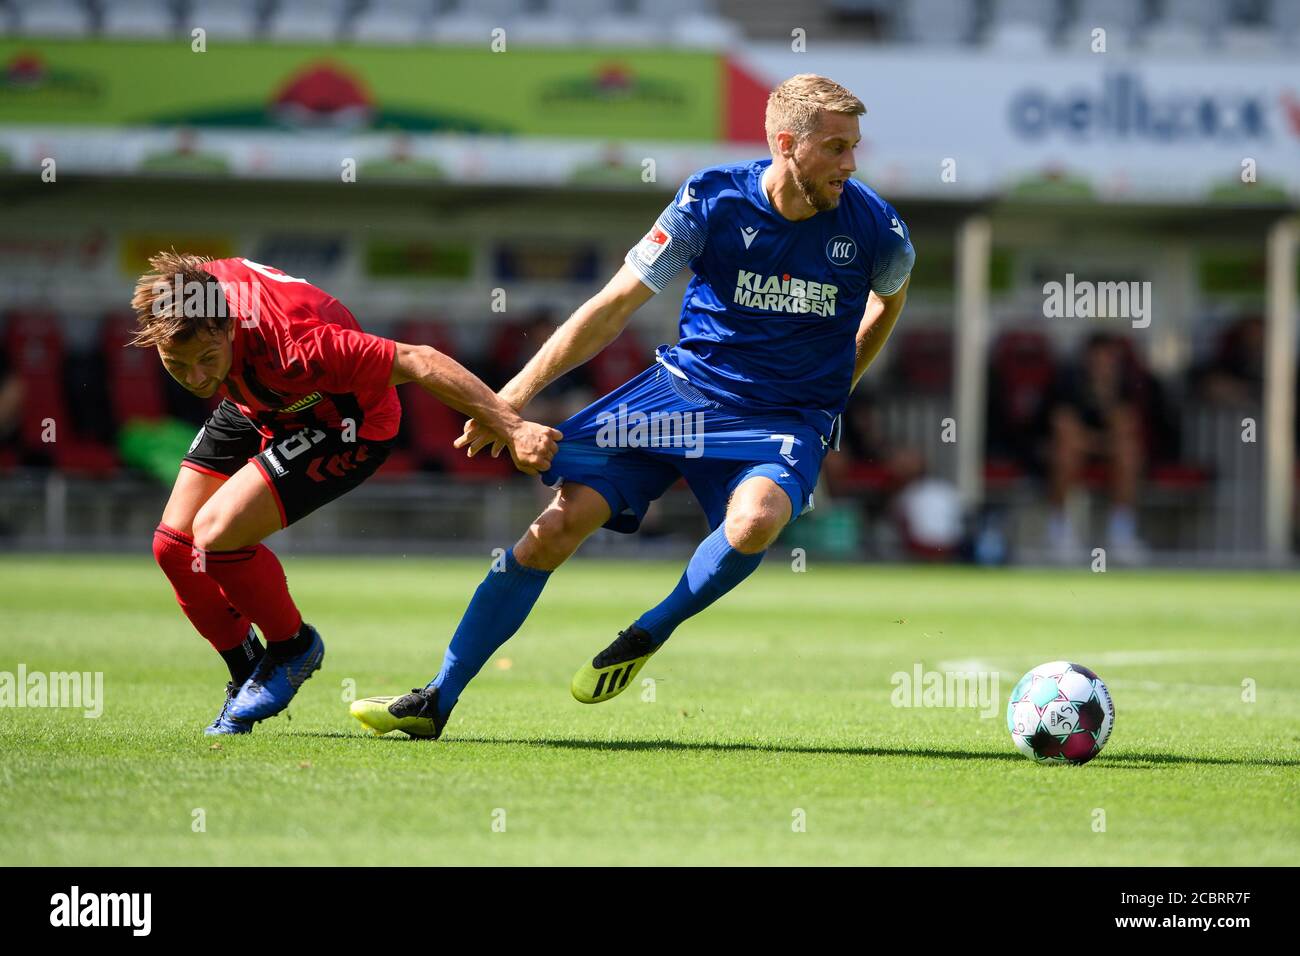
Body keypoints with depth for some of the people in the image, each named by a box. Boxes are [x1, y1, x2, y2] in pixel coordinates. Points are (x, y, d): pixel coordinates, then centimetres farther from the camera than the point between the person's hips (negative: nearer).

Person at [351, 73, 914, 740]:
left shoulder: (872, 227, -11)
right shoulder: (712, 198, -12)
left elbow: (891, 297, 16)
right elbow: (616, 304, -6)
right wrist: (519, 391, -11)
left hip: (786, 422, -1)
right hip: (682, 386, 1)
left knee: (755, 519, -36)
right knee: (559, 523, -11)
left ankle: (648, 635, -6)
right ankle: (436, 702, 0)